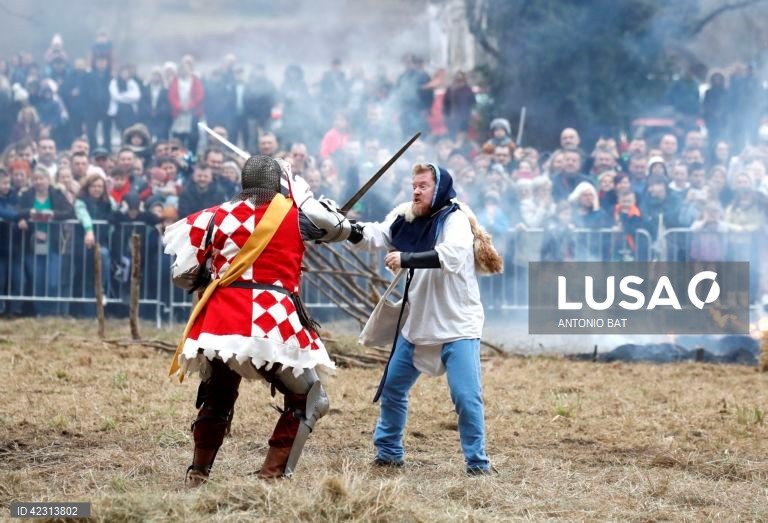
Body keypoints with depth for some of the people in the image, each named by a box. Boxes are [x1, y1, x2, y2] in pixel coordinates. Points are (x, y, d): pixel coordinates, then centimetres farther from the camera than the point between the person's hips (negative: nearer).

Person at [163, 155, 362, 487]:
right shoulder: (294, 214, 6)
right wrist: (353, 230, 46)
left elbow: (183, 273, 9)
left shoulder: (216, 216, 9)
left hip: (222, 321, 3)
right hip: (274, 324, -3)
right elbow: (334, 226, 25)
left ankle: (198, 474, 28)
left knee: (217, 398, 24)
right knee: (307, 400, 9)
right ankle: (272, 475, -1)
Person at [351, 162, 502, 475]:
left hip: (458, 326, -7)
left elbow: (452, 254, -35)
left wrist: (406, 258, -39)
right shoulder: (406, 218, 4)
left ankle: (478, 463, 1)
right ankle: (388, 452, 30)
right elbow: (373, 236, -4)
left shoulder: (455, 219, -17)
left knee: (466, 396, -12)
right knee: (392, 386, 15)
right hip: (417, 324, 7)